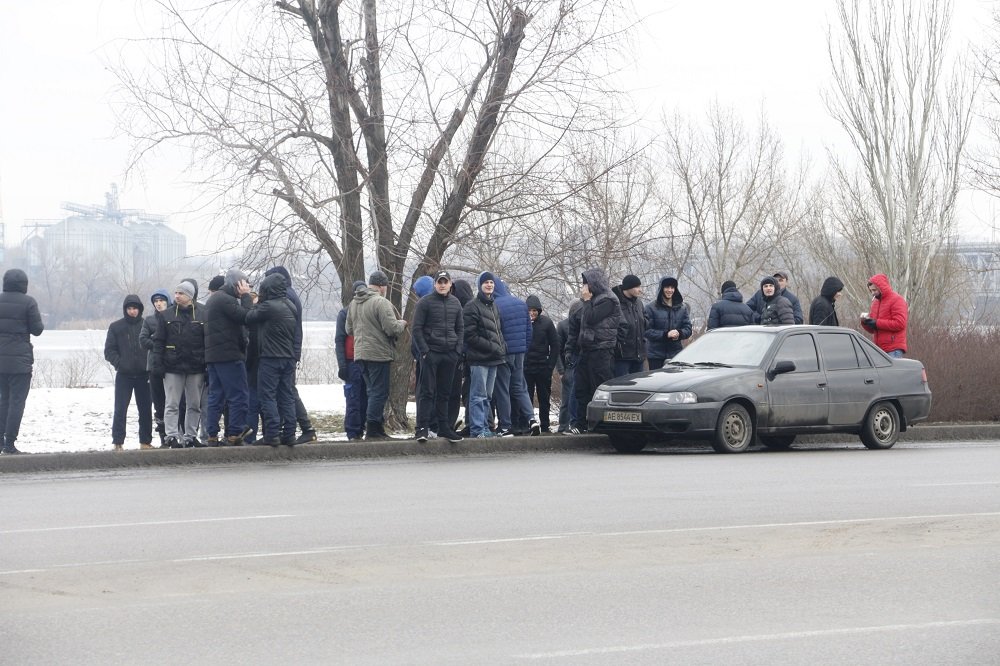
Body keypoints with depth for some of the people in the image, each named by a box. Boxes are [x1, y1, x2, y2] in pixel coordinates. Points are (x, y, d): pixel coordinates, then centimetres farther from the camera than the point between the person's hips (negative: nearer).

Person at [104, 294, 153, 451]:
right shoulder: (116, 327, 3)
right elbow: (109, 351, 2)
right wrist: (119, 363, -14)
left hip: (144, 375, 1)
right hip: (124, 375, -1)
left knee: (145, 410, 6)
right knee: (120, 410, -5)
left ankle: (146, 441, 15)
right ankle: (118, 442, -3)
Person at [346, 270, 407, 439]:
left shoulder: (354, 303, 12)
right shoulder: (381, 302, -16)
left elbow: (349, 329, 19)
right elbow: (392, 329, -19)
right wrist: (402, 323, 2)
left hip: (361, 354, 8)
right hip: (378, 354, -8)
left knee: (373, 391, 16)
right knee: (379, 392, -3)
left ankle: (377, 427, 19)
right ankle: (373, 430, -4)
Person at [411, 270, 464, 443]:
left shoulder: (455, 303, 12)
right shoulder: (425, 302, -4)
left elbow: (460, 328, 17)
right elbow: (417, 328, -5)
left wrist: (458, 349, 4)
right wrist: (424, 351, -12)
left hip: (450, 354, 5)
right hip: (430, 353, -5)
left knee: (445, 393, 10)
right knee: (427, 392, -6)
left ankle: (443, 427, 15)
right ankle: (422, 427, -7)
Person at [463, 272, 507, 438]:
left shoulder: (493, 306, 20)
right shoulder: (472, 306, -6)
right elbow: (470, 335, -12)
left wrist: (502, 348, 8)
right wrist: (492, 347, -15)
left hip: (493, 358, 8)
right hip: (479, 358, -8)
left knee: (486, 396, 11)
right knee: (478, 396, -8)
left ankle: (483, 427, 15)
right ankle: (477, 429, -8)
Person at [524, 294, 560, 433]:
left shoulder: (546, 322, 0)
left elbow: (555, 346, 2)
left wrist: (550, 366, -5)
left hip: (543, 368, 0)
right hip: (525, 368, 0)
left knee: (544, 399, 7)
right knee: (526, 399, 0)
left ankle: (544, 427, 12)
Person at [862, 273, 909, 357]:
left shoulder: (897, 300, -4)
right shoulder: (875, 302, 20)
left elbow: (899, 323, -16)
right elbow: (872, 329, 24)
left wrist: (876, 323, -15)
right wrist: (865, 322, 1)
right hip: (879, 349, 8)